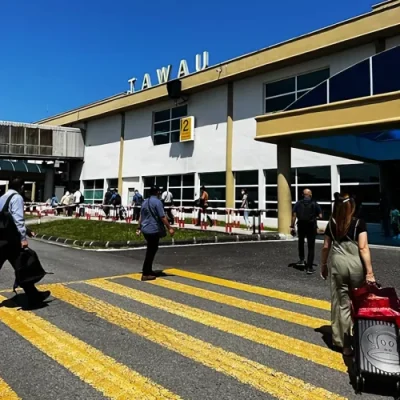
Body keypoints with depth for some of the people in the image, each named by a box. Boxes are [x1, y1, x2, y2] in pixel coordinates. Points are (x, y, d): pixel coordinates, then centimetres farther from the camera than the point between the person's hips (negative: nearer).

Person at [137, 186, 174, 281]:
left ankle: (149, 270, 26)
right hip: (153, 230, -9)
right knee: (151, 251, -3)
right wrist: (169, 228, -12)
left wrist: (139, 228, 25)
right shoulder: (157, 202, -11)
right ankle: (145, 274, -1)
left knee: (150, 250, 19)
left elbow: (141, 216, 19)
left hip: (145, 229, 9)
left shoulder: (145, 202, 14)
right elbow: (162, 217, -16)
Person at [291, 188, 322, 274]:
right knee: (311, 247, 4)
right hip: (311, 227, -2)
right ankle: (309, 267, 2)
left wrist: (292, 226, -4)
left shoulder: (298, 204, 0)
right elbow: (320, 216, -7)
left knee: (301, 242, 28)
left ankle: (302, 260, 28)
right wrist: (314, 216, 13)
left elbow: (294, 215, -7)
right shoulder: (315, 204, -3)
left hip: (301, 226, 2)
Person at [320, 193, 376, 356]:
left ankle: (344, 343, 16)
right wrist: (370, 272, -11)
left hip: (338, 264, 2)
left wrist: (323, 265, 20)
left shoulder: (331, 224, 5)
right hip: (356, 264, -2)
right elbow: (363, 248, -11)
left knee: (341, 304, 8)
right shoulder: (359, 223, -4)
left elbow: (326, 247, 8)